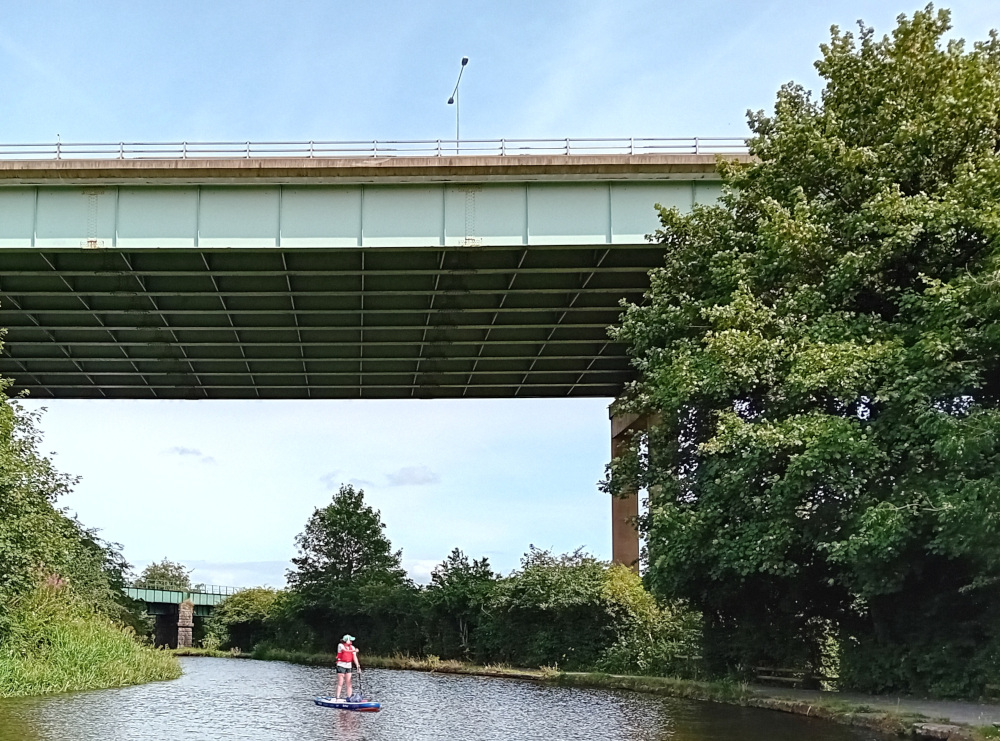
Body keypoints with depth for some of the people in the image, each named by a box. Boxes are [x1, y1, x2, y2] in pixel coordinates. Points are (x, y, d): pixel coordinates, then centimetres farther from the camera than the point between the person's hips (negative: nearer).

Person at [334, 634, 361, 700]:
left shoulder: (352, 647, 7)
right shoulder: (340, 645, -6)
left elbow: (354, 657, -2)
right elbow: (345, 651, -25)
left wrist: (358, 666, -15)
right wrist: (354, 651, -40)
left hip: (349, 666, 5)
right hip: (341, 665, -5)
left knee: (349, 683, 3)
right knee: (340, 683, -7)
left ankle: (349, 698, 6)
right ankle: (338, 697, -5)